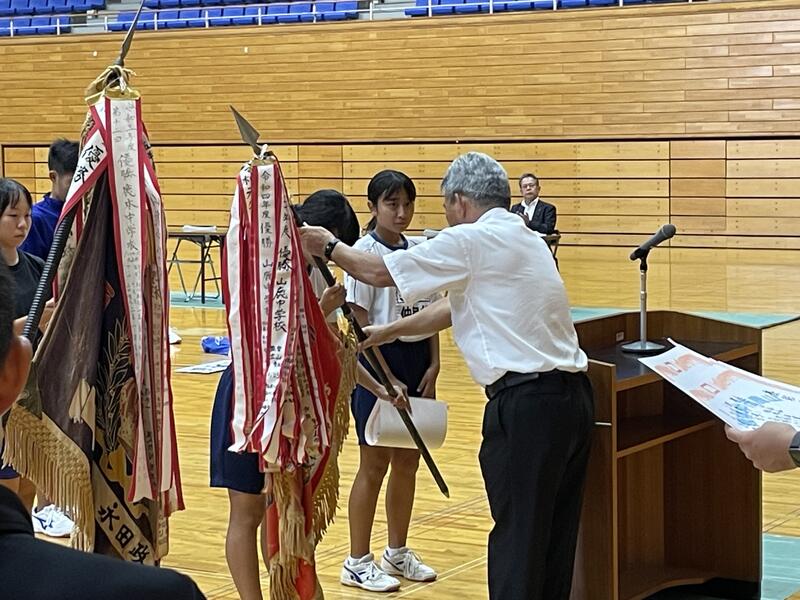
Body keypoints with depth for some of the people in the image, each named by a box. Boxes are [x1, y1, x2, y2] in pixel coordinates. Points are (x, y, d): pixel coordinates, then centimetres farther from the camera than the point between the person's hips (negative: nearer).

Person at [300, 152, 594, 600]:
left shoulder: (473, 239, -8)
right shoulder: (524, 239, 18)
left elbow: (380, 272, -1)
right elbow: (454, 307, 25)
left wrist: (329, 247, 16)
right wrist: (390, 331, 32)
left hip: (526, 403, -9)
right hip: (573, 398, 9)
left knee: (517, 544, -2)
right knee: (556, 535, 15)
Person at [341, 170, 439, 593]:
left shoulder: (420, 251, 7)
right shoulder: (364, 251, -11)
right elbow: (361, 321, -14)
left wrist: (432, 367, 0)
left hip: (417, 359, 6)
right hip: (380, 359, -6)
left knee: (408, 462, 13)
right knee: (375, 465, 0)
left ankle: (397, 552, 26)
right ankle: (358, 563, 10)